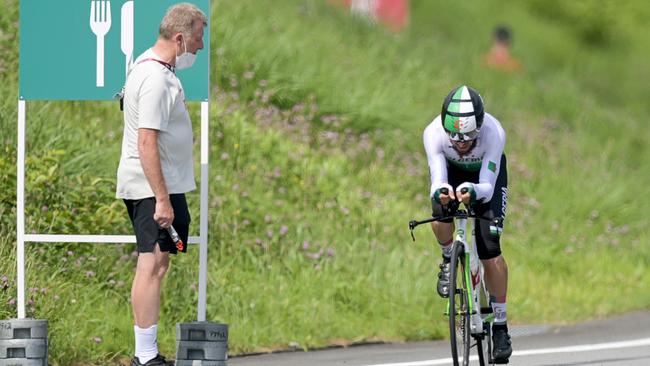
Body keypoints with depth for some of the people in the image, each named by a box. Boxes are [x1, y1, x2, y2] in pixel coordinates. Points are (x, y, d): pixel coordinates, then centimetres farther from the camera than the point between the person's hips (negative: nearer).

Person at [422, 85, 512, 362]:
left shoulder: (494, 134, -38)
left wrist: (473, 192, -60)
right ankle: (449, 260, 1)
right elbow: (437, 181, -36)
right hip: (451, 171, 1)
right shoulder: (434, 133, -36)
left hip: (486, 174, -1)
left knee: (490, 248, -13)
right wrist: (440, 192, -60)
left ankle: (500, 326, -2)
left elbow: (487, 187, -37)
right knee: (440, 211, -32)